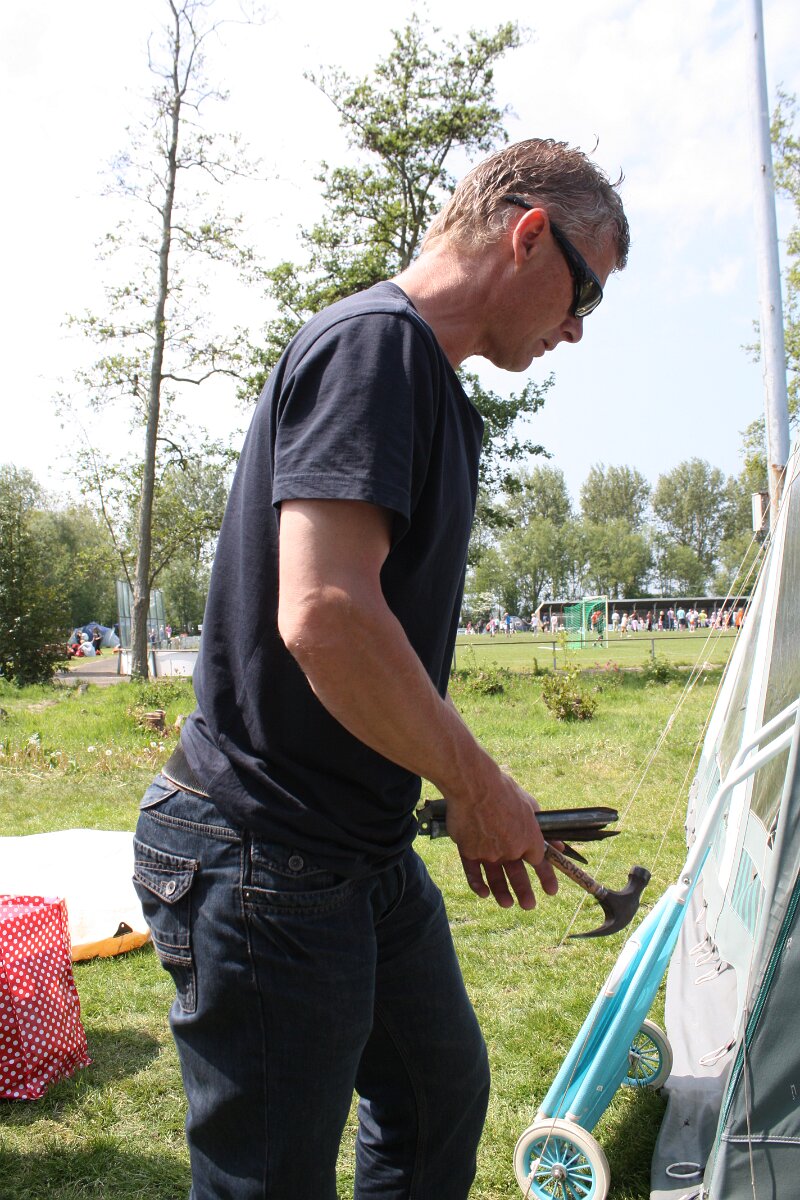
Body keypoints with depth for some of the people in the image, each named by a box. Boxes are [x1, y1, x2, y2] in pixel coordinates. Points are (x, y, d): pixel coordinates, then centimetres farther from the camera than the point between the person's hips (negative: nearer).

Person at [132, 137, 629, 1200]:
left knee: (445, 1095, 24)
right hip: (266, 865, -10)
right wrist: (482, 789, -16)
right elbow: (323, 615, -30)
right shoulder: (375, 338, -17)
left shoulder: (423, 376, 15)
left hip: (370, 854, 10)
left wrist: (463, 792, 15)